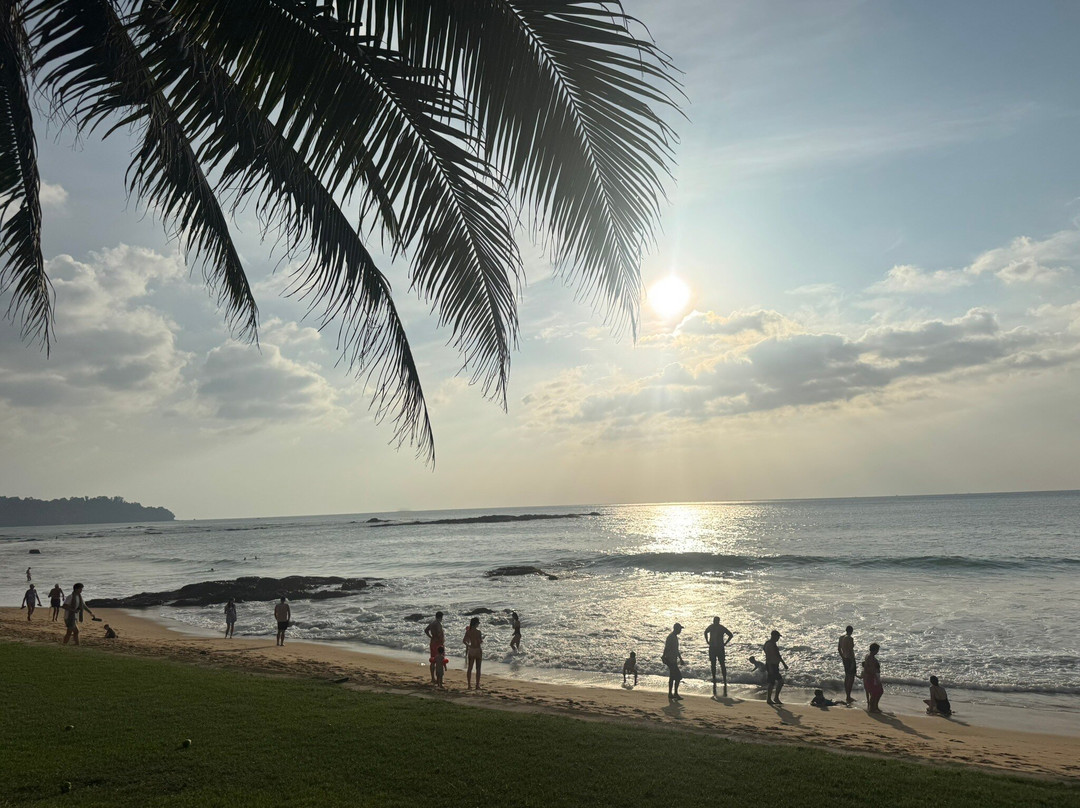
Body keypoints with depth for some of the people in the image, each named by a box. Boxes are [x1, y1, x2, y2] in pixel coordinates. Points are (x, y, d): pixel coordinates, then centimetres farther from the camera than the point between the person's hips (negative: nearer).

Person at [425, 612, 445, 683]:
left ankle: (433, 678, 19)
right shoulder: (438, 623, -16)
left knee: (433, 661, 13)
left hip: (432, 642, 9)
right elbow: (439, 633, -27)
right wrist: (442, 641, -17)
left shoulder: (431, 623, 11)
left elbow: (426, 630, 22)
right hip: (438, 643, -9)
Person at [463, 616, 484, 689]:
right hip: (478, 650, -4)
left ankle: (469, 685, 12)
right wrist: (482, 638, 4)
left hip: (471, 650, 5)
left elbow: (464, 641, 0)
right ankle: (477, 685, 7)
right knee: (478, 669, 5)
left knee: (469, 668, 10)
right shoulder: (478, 631, -15)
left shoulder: (468, 631, 0)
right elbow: (480, 642, -15)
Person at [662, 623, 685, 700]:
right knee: (678, 676, -9)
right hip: (671, 660, -10)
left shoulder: (675, 637, 15)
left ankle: (670, 694, 17)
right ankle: (675, 693, -4)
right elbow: (666, 649, -21)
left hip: (673, 660, 10)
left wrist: (681, 659, 26)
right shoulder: (671, 637, -16)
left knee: (672, 677, 12)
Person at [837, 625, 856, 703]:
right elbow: (851, 651, -22)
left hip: (844, 658, 8)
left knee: (846, 676, 17)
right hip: (850, 659, -8)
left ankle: (848, 696, 26)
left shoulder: (841, 637, 7)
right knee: (851, 678, -1)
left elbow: (838, 649, 14)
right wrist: (853, 662, -18)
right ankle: (848, 697, -1)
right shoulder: (850, 638, -18)